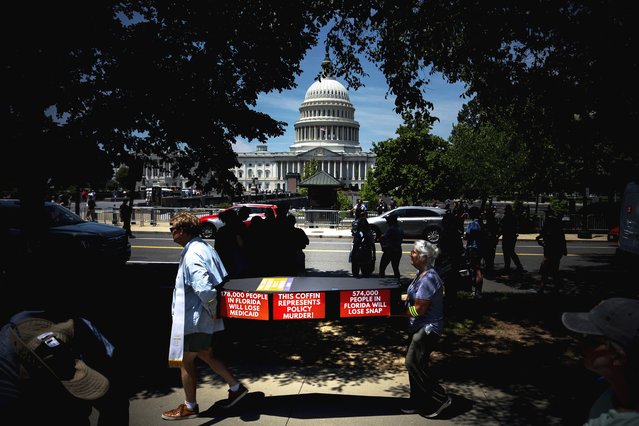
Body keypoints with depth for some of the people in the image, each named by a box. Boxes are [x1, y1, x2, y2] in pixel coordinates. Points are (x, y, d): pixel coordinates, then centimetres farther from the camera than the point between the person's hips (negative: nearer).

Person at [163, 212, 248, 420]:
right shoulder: (204, 247, 7)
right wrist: (213, 310, 13)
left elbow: (204, 289, -34)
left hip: (194, 319, -9)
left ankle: (189, 407, 24)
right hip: (203, 318, 9)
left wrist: (212, 311, -18)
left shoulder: (191, 255, -23)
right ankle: (236, 387, 30)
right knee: (204, 354, 22)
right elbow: (221, 279, 13)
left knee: (186, 361, 7)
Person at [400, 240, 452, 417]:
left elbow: (419, 310, -24)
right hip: (419, 328, 10)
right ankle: (418, 402, 28)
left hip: (427, 329, -10)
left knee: (414, 364, -4)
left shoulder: (428, 278, -24)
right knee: (414, 364, 15)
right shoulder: (421, 274, 7)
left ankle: (440, 399, 10)